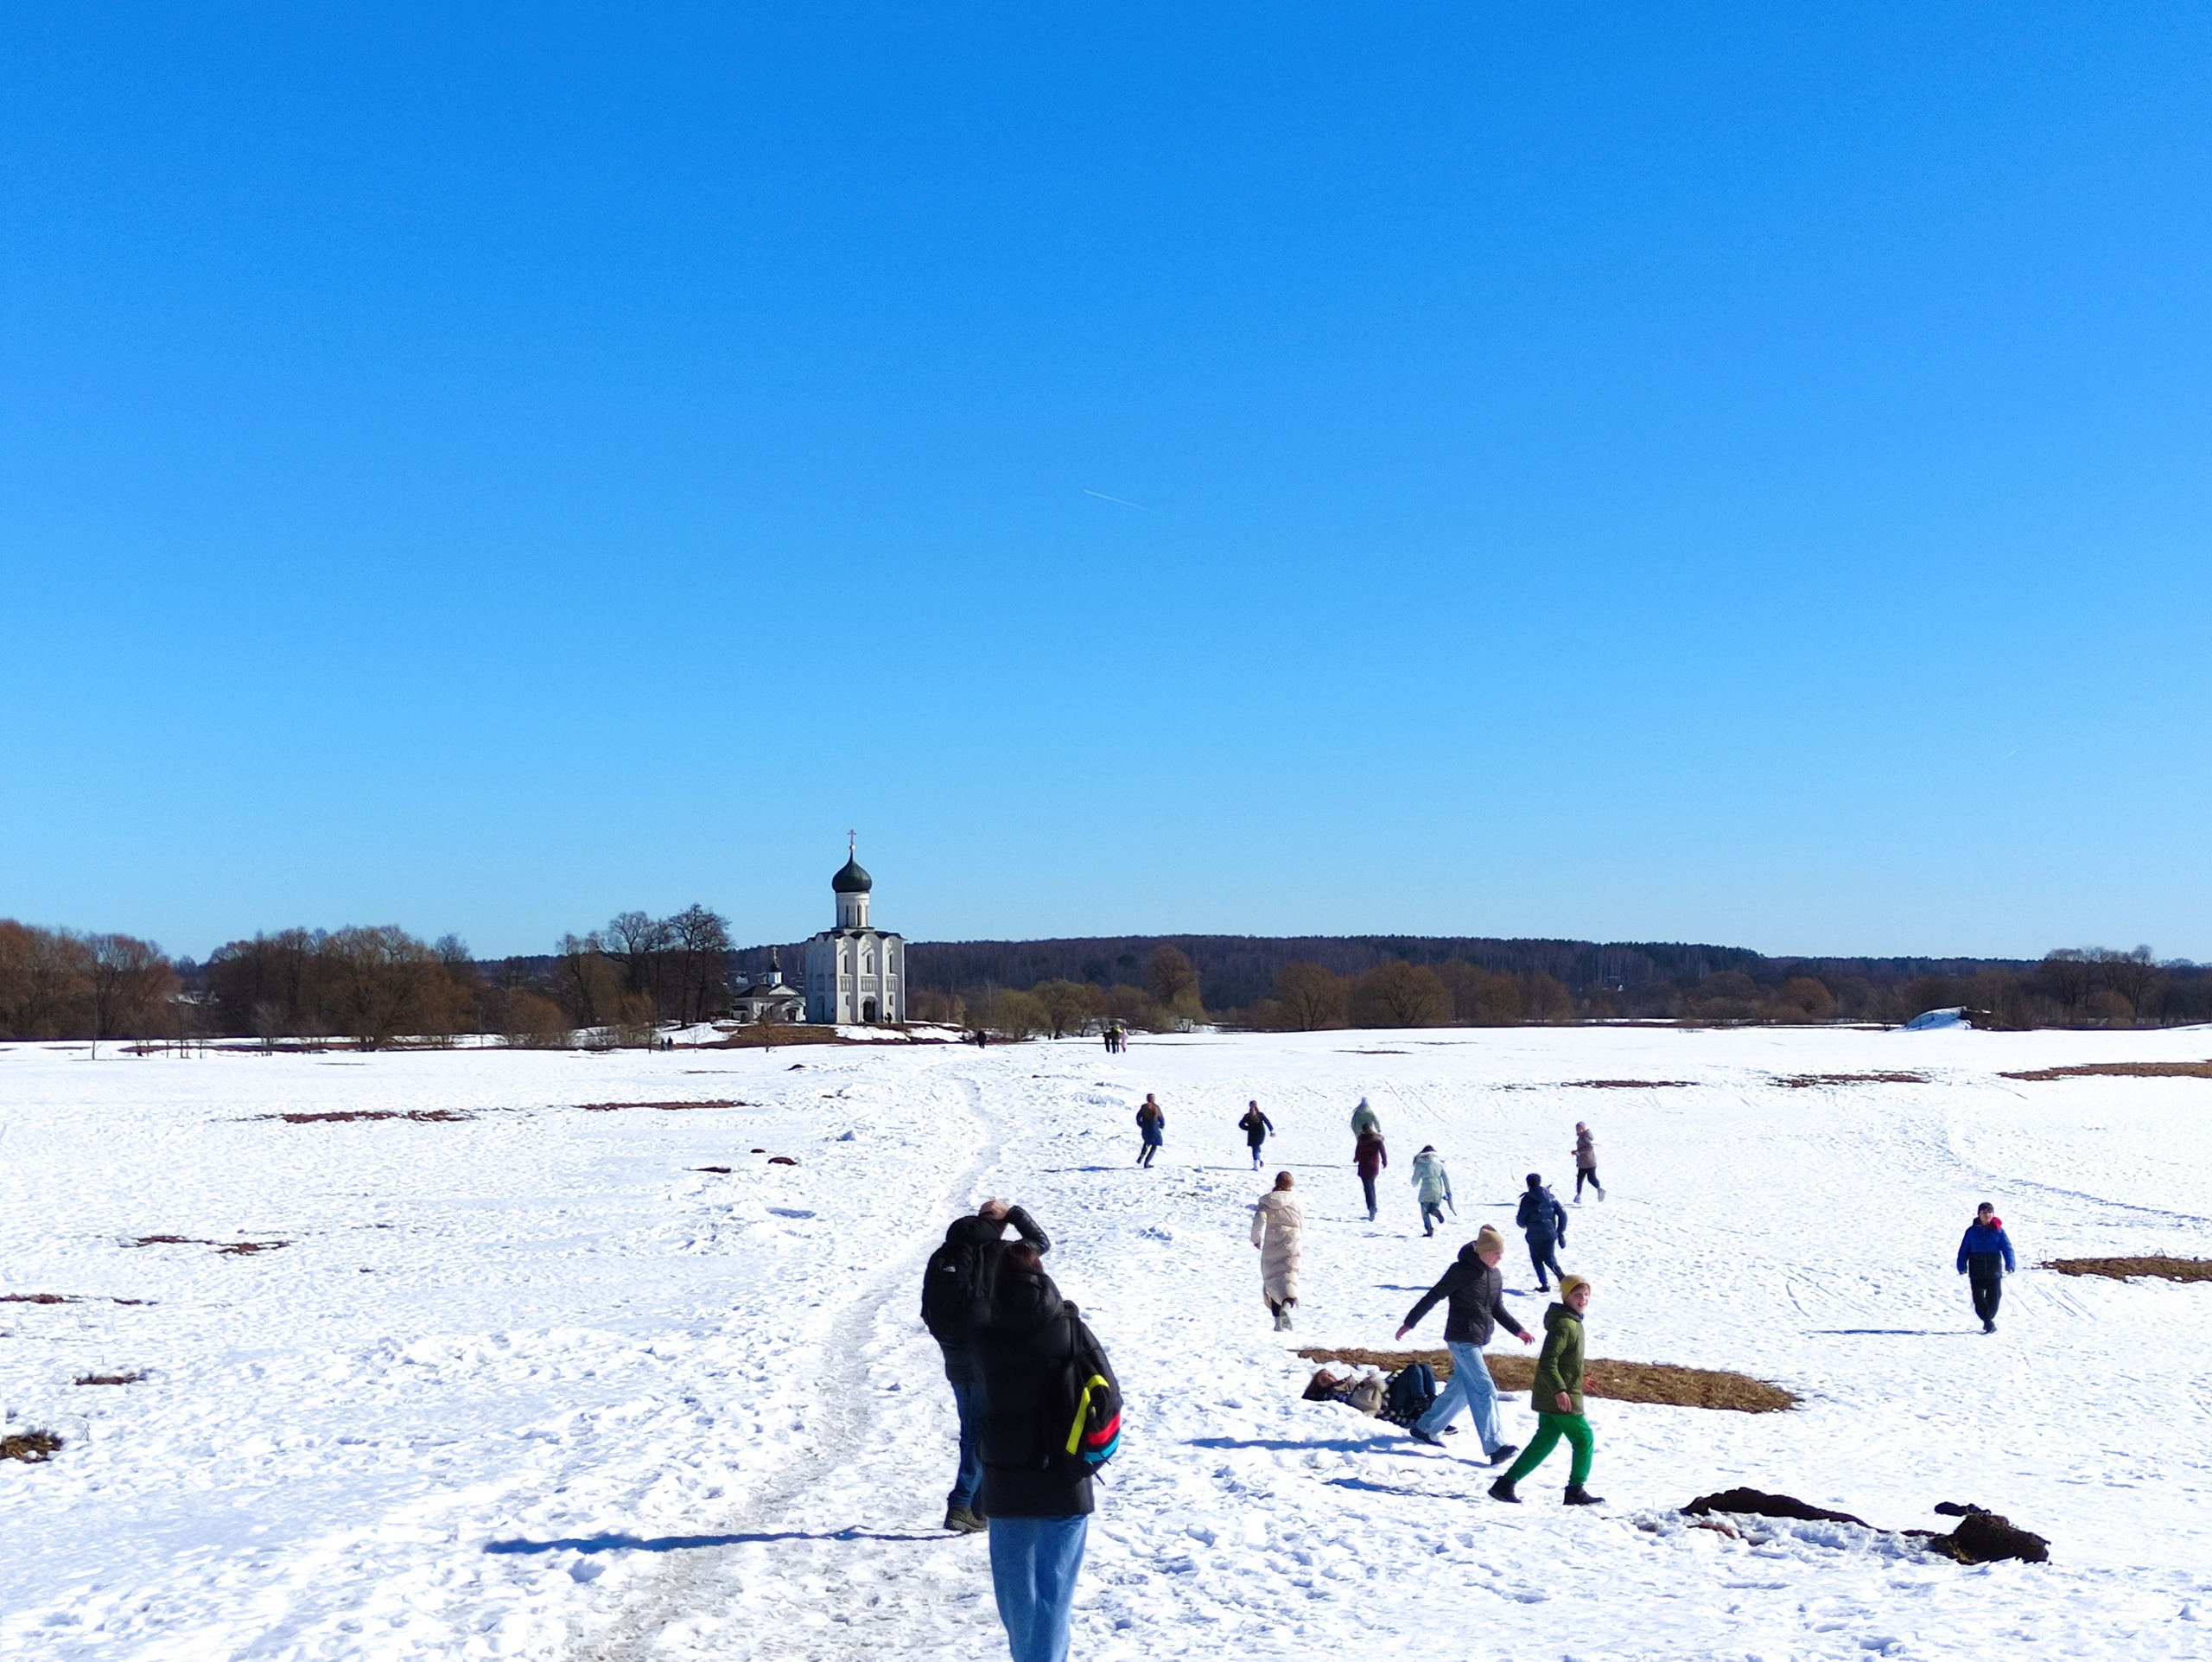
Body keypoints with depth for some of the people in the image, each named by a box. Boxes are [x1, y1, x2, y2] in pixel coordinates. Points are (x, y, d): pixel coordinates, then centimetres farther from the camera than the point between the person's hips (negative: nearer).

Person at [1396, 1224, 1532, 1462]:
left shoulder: (1494, 1276, 9)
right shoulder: (1462, 1270, -15)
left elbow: (1498, 1309, 18)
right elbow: (1433, 1296, -11)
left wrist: (1518, 1330, 5)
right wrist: (1410, 1323, -7)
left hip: (1477, 1341, 8)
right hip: (1462, 1340, -8)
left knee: (1459, 1388, 14)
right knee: (1485, 1391, -12)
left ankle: (1425, 1428, 27)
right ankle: (1495, 1446, -14)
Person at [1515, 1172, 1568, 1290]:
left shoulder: (1527, 1200, -8)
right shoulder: (1551, 1197, 4)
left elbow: (1521, 1221, -6)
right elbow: (1563, 1214, 2)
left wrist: (1525, 1225, 18)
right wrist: (1561, 1232, 8)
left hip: (1534, 1236, -4)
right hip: (1550, 1234, 4)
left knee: (1537, 1260, 13)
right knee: (1550, 1259, 13)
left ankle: (1544, 1284, 4)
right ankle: (1562, 1276, -14)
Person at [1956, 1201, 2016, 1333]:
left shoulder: (1998, 1231, 1)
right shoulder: (1972, 1231, 4)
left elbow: (2007, 1248, -1)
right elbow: (1964, 1250, 7)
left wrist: (2010, 1265, -15)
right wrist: (1962, 1267, -2)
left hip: (1994, 1271, -1)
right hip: (1976, 1272, 1)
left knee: (1993, 1298, 0)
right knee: (1978, 1298, 0)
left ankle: (1989, 1319, 22)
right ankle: (1988, 1322, 18)